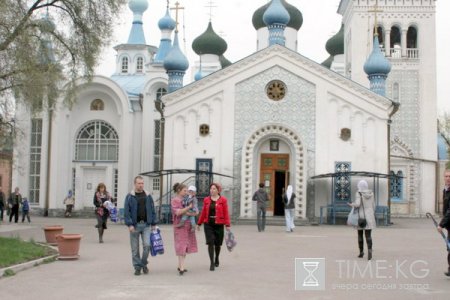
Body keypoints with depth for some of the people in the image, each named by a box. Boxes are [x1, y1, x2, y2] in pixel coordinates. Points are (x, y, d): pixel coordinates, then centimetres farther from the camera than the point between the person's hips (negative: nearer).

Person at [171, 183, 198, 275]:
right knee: (182, 246, -10)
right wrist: (189, 207, -18)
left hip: (188, 226, 7)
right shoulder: (174, 200, -6)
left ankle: (180, 266, 18)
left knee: (185, 247, 9)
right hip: (180, 226, -7)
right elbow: (178, 212, -21)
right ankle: (181, 268, -12)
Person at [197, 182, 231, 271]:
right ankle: (212, 263, -6)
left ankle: (216, 259, 36)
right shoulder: (206, 200, 6)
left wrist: (227, 225, -9)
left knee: (217, 243, 11)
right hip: (208, 224, 1)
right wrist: (199, 223, 12)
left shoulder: (223, 200, -2)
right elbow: (203, 212, 11)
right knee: (210, 243, -8)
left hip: (219, 225, -1)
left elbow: (226, 213, -4)